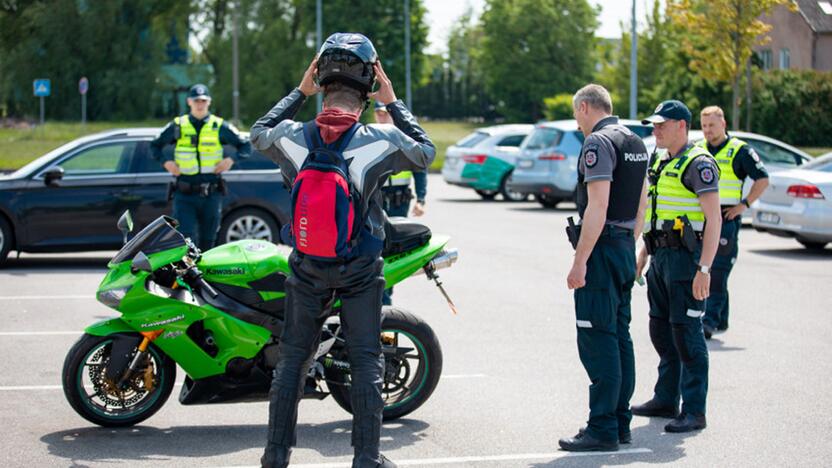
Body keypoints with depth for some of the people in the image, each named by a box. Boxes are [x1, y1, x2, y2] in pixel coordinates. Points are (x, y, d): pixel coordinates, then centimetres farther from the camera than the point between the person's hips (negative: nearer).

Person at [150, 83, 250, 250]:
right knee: (185, 238, -13)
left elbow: (245, 145, 12)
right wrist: (166, 161, -1)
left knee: (207, 240, 7)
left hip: (211, 194, 1)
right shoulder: (177, 126, 6)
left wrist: (231, 159, -5)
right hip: (184, 194, -1)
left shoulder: (220, 126, 5)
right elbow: (155, 145, 17)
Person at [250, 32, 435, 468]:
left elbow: (258, 133, 14)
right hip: (361, 269, -2)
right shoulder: (380, 141, -16)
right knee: (366, 361, 7)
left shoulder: (292, 137, -10)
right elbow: (425, 152, 4)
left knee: (292, 357, 12)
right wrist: (393, 102, 7)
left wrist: (299, 92, 16)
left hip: (307, 265, 2)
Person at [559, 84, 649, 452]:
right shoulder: (636, 143, 15)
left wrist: (579, 262, -21)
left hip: (602, 247, -10)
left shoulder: (598, 143, -14)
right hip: (626, 249, 10)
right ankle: (620, 422, 17)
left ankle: (602, 429, -8)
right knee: (619, 336, 13)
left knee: (597, 339, -8)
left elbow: (598, 206, -22)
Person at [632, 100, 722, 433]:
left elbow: (714, 220, -18)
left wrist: (704, 269, -24)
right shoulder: (661, 163, 16)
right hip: (661, 257, 9)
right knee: (661, 330, 14)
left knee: (686, 332, -8)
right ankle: (666, 400, 24)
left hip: (686, 258, -9)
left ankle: (694, 411, -5)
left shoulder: (699, 163, -12)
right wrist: (643, 255, 23)